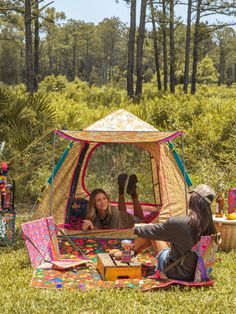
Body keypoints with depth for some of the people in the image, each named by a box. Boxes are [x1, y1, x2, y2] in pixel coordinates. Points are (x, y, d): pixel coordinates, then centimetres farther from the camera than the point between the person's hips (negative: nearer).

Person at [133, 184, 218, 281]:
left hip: (176, 273, -6)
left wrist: (137, 228, 13)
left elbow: (153, 231, -9)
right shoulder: (209, 225, -11)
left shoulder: (178, 223, -27)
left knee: (151, 234, 8)